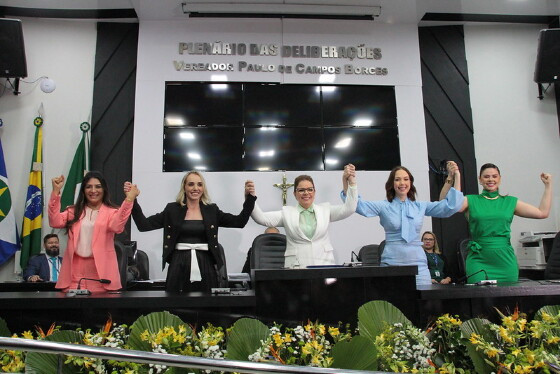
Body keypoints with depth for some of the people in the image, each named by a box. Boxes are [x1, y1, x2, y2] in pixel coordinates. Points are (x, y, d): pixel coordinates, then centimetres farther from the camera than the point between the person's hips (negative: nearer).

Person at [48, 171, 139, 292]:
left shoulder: (111, 212, 3)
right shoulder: (74, 211, 13)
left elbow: (116, 226, -18)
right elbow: (55, 222, -4)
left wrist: (129, 200, -27)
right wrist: (56, 192, -10)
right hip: (75, 271, 2)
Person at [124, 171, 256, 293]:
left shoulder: (212, 210, 9)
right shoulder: (172, 209, 6)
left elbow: (240, 222, 3)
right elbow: (144, 224, 2)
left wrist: (249, 197, -8)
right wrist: (132, 199, -6)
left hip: (205, 267, 1)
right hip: (179, 267, 0)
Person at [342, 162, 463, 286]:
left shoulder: (420, 206, 12)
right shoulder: (384, 206, 4)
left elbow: (451, 206, 6)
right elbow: (358, 205, -9)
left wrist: (456, 176, 0)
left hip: (418, 263, 2)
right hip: (391, 263, -2)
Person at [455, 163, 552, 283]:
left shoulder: (510, 202, 13)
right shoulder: (471, 201, 5)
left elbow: (542, 212, 9)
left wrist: (548, 184, 9)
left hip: (505, 260, 3)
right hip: (478, 260, -3)